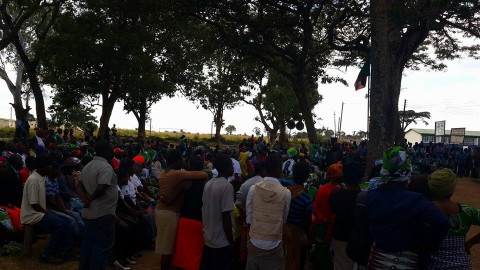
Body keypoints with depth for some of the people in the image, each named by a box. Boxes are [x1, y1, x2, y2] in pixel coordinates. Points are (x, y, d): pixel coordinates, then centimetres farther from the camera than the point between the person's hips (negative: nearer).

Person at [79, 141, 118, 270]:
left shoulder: (87, 166, 12)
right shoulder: (106, 167, -19)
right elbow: (101, 188, -28)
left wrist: (85, 198, 1)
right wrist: (90, 199, -13)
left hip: (88, 212, 9)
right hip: (103, 213, -9)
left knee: (88, 242, 18)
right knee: (102, 245, 1)